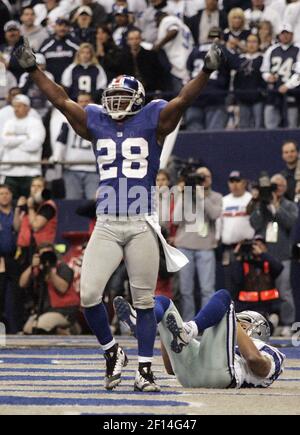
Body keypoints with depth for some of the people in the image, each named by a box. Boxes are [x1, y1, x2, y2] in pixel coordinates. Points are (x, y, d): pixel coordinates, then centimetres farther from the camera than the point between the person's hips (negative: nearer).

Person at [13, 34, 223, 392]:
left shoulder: (152, 123, 4)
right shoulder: (96, 124, 12)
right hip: (106, 224, 3)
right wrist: (33, 70, 16)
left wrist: (206, 71, -18)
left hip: (142, 225, -2)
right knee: (88, 295, -6)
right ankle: (112, 352, 16)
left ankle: (144, 371, 10)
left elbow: (184, 100, -6)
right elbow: (61, 100, 16)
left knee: (143, 300, 3)